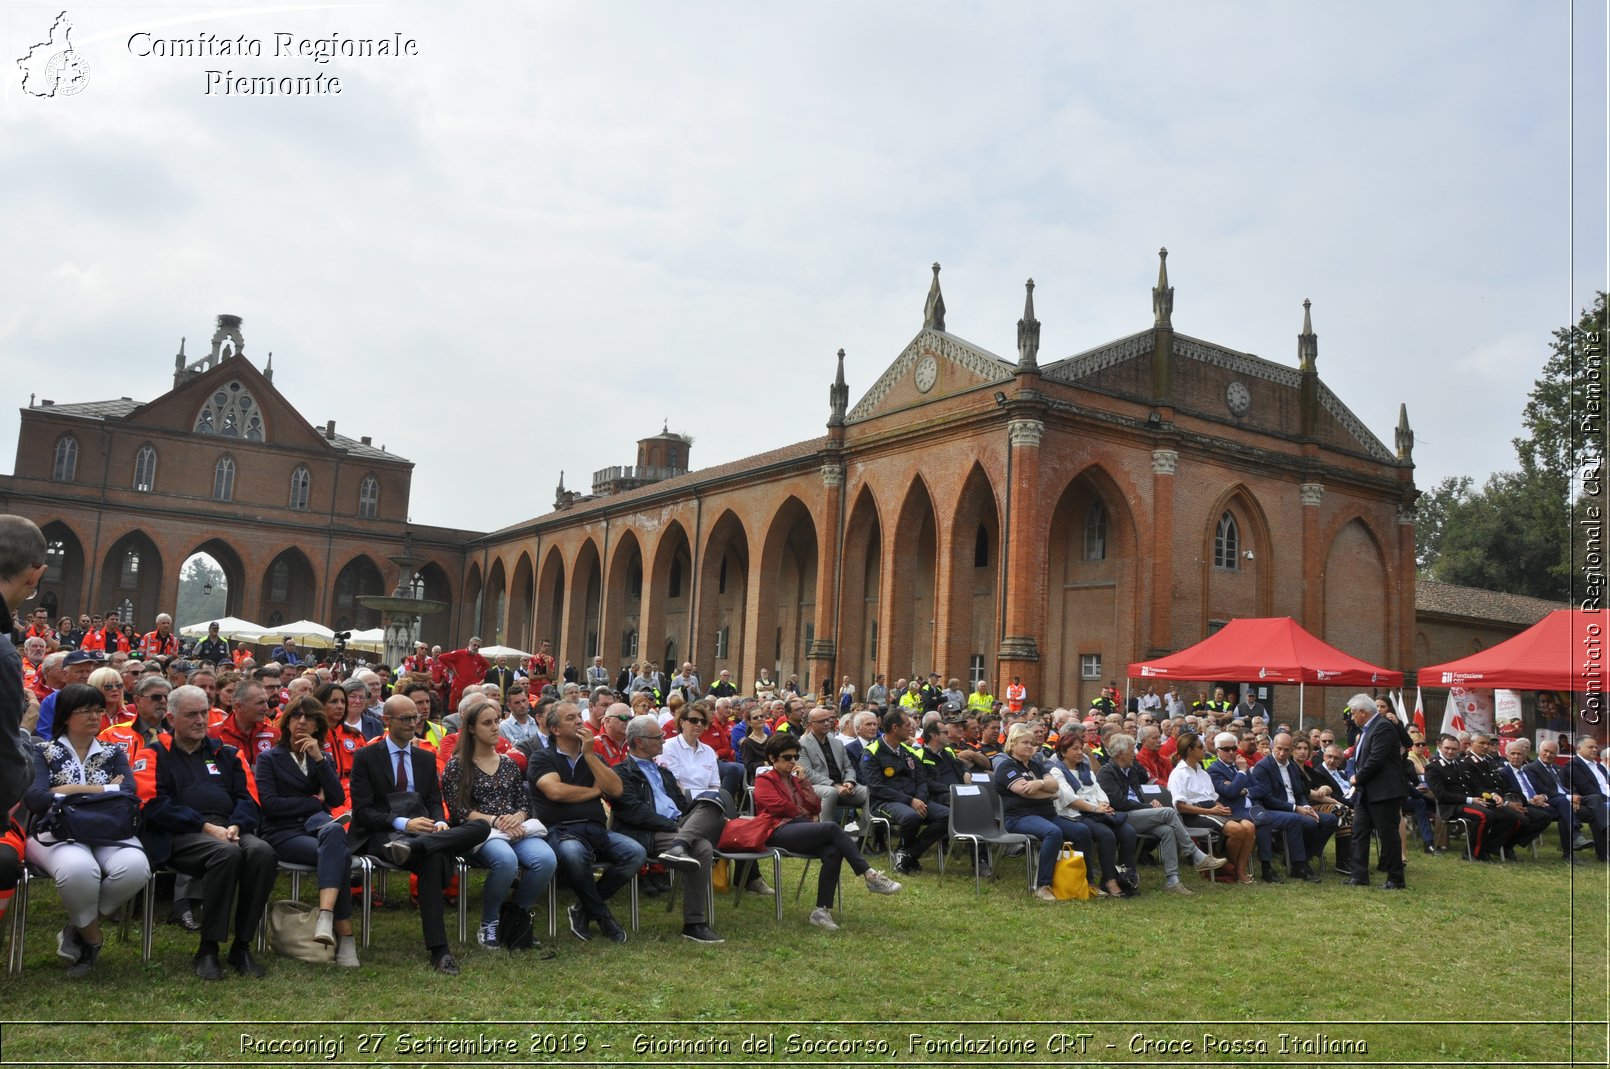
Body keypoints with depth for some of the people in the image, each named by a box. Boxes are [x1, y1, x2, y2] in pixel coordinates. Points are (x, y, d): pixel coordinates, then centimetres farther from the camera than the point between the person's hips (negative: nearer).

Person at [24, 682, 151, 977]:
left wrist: (72, 790, -6)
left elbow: (129, 795, -1)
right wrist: (105, 791, -7)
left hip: (110, 832, 2)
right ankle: (92, 937, -8)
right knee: (79, 869, -38)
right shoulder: (44, 753, 12)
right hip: (59, 833, -2)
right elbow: (36, 799, -8)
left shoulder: (113, 753, 18)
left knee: (135, 867, -32)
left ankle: (80, 926, -5)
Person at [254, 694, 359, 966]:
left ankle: (326, 915, -53)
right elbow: (270, 803, -4)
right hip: (283, 833, -2)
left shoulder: (323, 758, 22)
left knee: (334, 831, -39)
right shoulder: (268, 758, 12)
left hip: (317, 823, 2)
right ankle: (344, 935, -38)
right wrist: (314, 801, 0)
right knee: (339, 854, -35)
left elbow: (338, 799, 3)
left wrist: (319, 758, -4)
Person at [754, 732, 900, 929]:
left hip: (802, 828, 6)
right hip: (779, 833, -6)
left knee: (833, 852, -29)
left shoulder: (794, 778, 27)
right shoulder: (764, 780, 10)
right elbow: (778, 805, -7)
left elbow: (815, 808, 15)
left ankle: (822, 910, -31)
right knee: (832, 828, -30)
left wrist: (803, 782, 6)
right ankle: (870, 876, -31)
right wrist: (804, 814, 4)